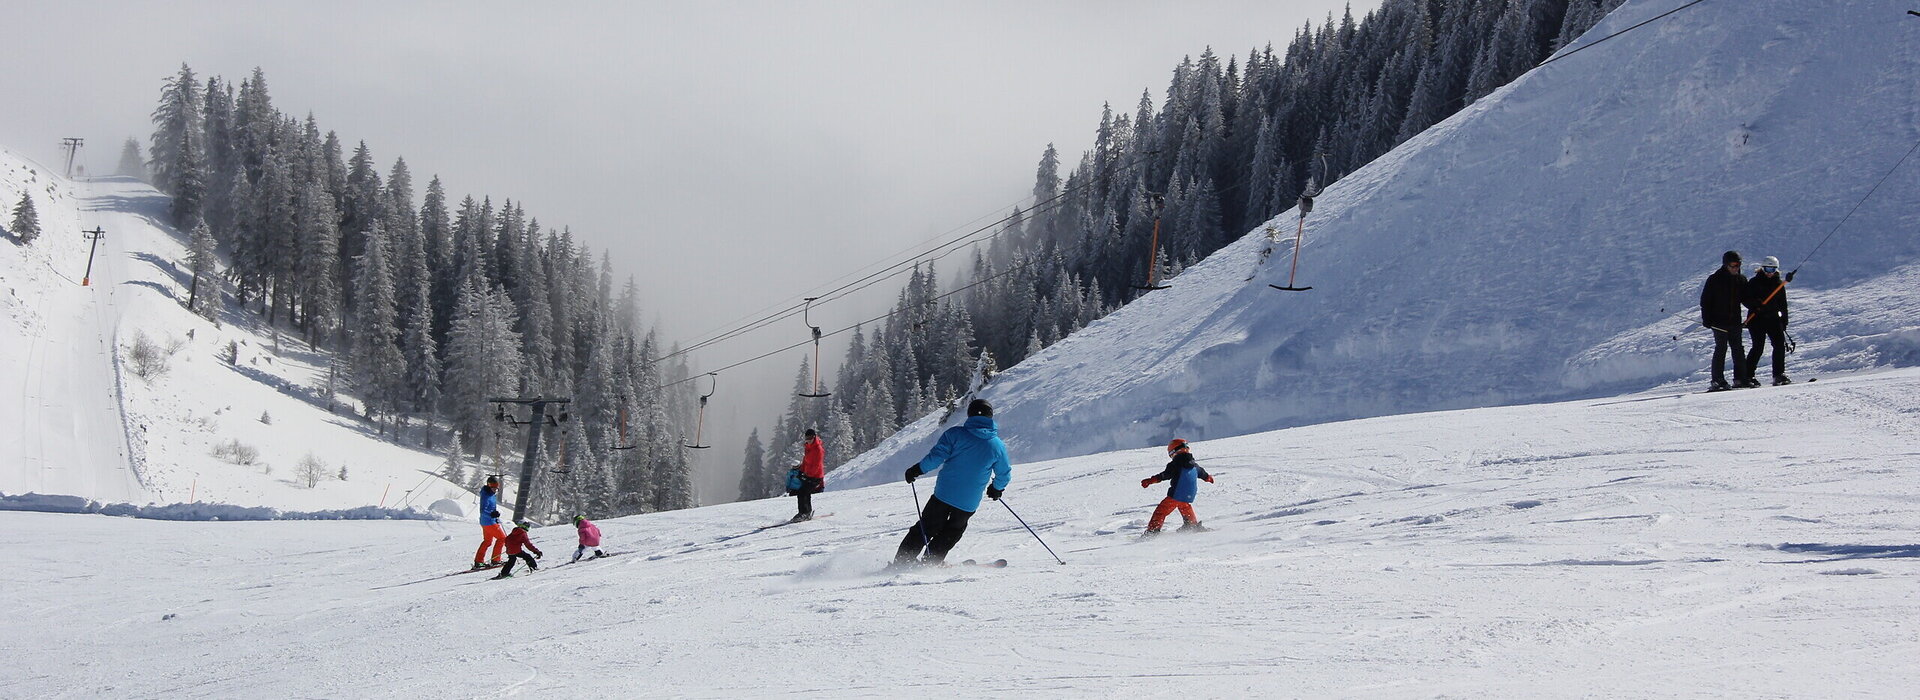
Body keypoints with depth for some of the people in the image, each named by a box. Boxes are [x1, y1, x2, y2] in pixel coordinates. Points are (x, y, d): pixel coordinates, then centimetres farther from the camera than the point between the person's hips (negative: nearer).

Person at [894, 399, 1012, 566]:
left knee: (927, 526, 14)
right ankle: (931, 561, 16)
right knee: (952, 532, 22)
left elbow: (937, 456, -13)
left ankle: (902, 560, 12)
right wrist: (997, 488, 27)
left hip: (944, 493, 0)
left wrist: (918, 469, 0)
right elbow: (1004, 474, 7)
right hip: (969, 502, 0)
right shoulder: (998, 446, -2)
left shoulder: (955, 434, -8)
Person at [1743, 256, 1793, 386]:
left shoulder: (1779, 283, 13)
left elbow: (1783, 304, 17)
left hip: (1773, 318, 4)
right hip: (1757, 319, -4)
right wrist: (1755, 304, -23)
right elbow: (1744, 299, -3)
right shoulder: (1754, 282, 0)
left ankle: (1779, 375, 5)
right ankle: (1749, 375, -1)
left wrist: (1784, 321, 11)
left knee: (1780, 344, -3)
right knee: (1758, 347, -10)